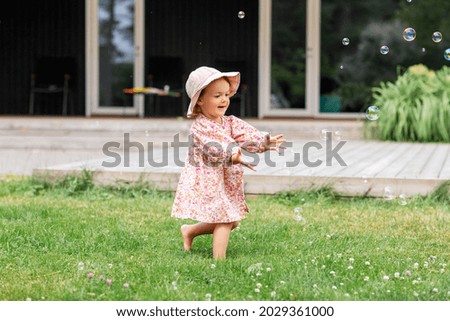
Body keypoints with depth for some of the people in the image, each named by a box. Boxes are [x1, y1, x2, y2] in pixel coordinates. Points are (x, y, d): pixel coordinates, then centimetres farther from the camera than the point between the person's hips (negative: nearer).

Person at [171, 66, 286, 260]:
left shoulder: (230, 122, 7)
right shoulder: (200, 127, -16)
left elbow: (247, 134, -7)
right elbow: (214, 149, -30)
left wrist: (266, 142, -26)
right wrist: (234, 156, -45)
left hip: (227, 182, 8)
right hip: (207, 182, -8)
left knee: (231, 221, 15)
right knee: (225, 220, -14)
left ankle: (190, 231, 30)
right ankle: (219, 259, -10)